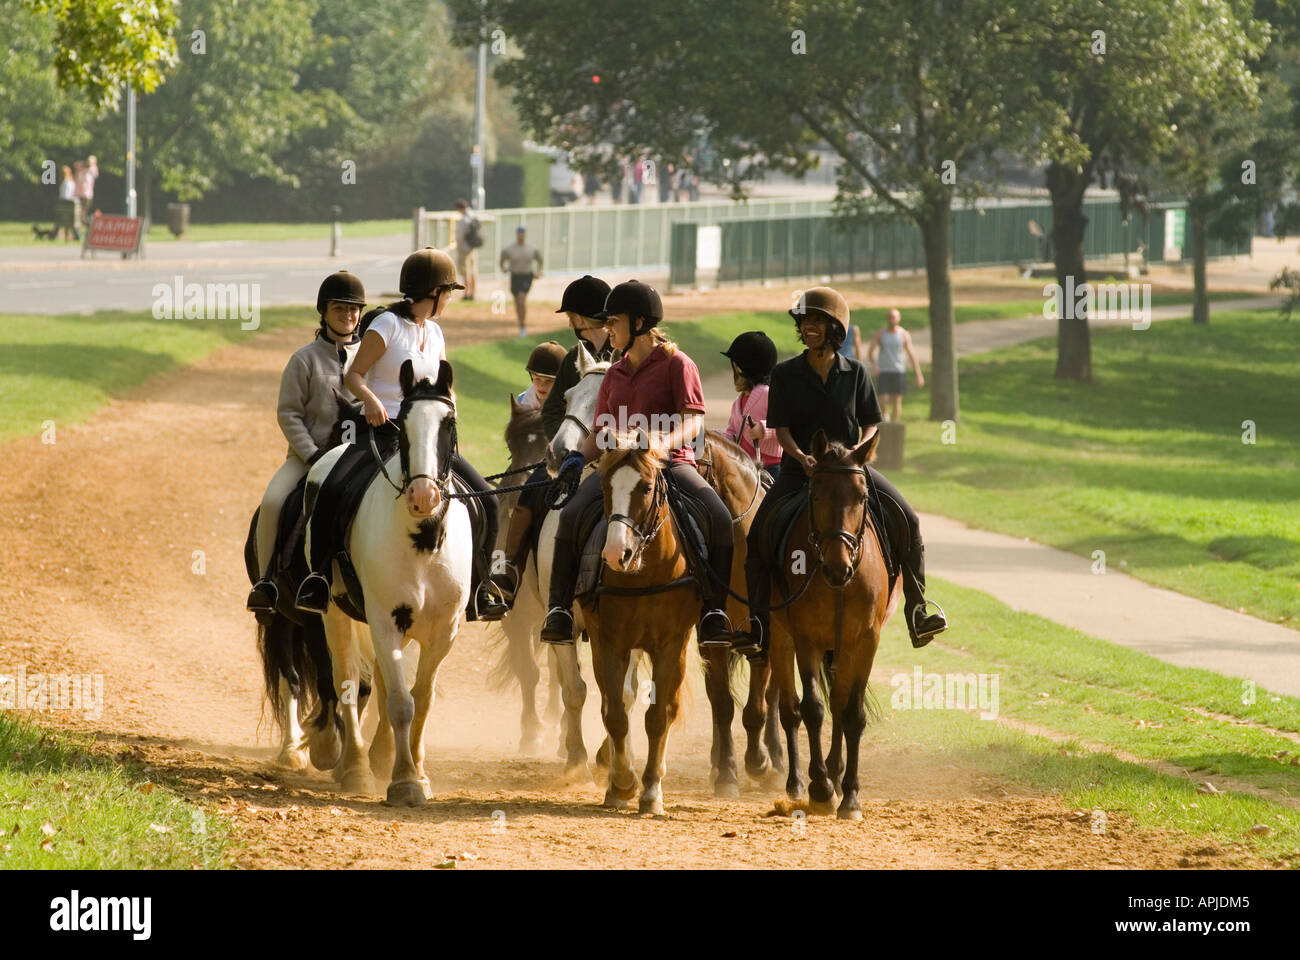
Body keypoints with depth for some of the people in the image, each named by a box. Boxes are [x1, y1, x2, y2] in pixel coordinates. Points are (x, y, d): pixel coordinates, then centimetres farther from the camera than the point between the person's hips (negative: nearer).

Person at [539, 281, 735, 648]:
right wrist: (579, 458, 1)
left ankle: (713, 609, -21)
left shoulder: (676, 363, 2)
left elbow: (693, 423, -7)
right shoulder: (615, 375, 19)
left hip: (672, 463, -4)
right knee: (572, 514, -23)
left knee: (720, 517, -29)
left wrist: (664, 442, -28)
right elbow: (601, 433, 22)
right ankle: (559, 608, -18)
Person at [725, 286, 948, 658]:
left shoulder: (855, 373, 3)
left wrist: (858, 450, -15)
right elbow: (781, 429, -3)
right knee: (758, 533, -20)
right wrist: (802, 457, -22)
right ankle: (759, 624, -12)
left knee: (906, 520, -15)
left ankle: (916, 612, -5)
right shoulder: (785, 374, 1)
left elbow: (870, 425, 6)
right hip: (799, 469, -1)